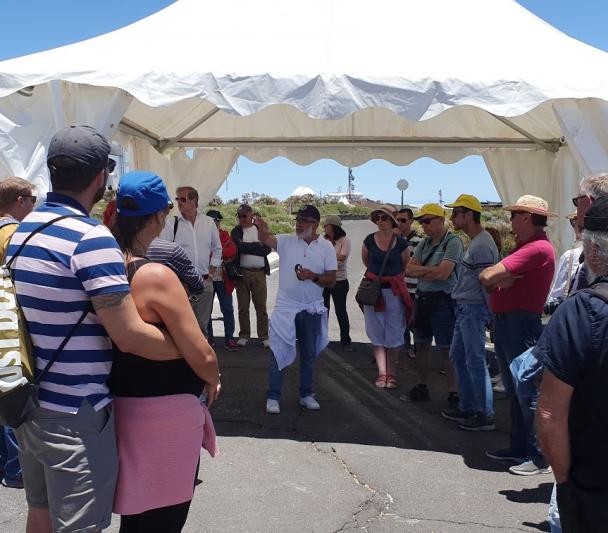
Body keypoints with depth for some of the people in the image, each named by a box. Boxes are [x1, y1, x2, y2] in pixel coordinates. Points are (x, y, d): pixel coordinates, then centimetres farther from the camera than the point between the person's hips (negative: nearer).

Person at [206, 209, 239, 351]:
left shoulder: (225, 235, 9)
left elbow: (232, 250, -8)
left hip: (223, 279, 2)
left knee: (228, 309, 1)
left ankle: (229, 339, 8)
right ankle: (208, 338, 19)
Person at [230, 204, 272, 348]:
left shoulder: (261, 229, 9)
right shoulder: (236, 231, 6)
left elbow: (267, 249, -3)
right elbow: (239, 247, -11)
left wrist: (247, 246, -5)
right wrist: (257, 246, -4)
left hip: (259, 273, 0)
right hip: (242, 272, 0)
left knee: (261, 306, 2)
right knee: (243, 307, 6)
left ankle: (264, 336, 7)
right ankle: (244, 336, 14)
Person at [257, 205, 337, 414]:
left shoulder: (326, 247, -2)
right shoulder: (287, 241, -3)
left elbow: (331, 280, -3)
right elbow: (266, 239, -21)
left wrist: (312, 276, -20)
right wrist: (262, 230, -44)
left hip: (312, 310, 1)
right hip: (285, 307, -1)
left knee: (309, 354, 14)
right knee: (278, 352, 2)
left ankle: (306, 395, 29)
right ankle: (273, 397, 12)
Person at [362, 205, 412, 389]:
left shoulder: (401, 243, -6)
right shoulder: (369, 240, -3)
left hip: (395, 291, -1)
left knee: (394, 334, 5)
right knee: (377, 334, 4)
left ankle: (391, 373, 15)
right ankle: (382, 373, 10)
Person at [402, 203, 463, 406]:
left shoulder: (453, 242, -12)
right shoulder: (425, 243, 11)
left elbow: (443, 273, -21)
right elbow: (409, 270, 4)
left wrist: (420, 270, -5)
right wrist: (431, 270, -11)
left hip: (443, 300, -8)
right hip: (422, 298, 8)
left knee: (447, 349, -3)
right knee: (421, 345, 15)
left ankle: (453, 393, 5)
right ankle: (421, 388, 28)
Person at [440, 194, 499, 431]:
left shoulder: (481, 245, -18)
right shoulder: (474, 242, 14)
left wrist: (493, 316, -19)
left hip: (474, 309, -11)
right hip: (465, 308, 11)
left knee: (475, 361, -5)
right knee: (458, 356, 17)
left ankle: (485, 415, 4)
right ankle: (466, 407, 27)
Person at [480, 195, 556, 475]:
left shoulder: (538, 248, -16)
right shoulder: (524, 246, 19)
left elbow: (488, 276, -23)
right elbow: (488, 279, 11)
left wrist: (495, 277, -2)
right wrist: (501, 279, -9)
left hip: (521, 323, -10)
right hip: (505, 322, 10)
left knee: (526, 391, -5)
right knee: (514, 390, 16)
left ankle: (539, 457, 3)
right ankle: (518, 448, 26)